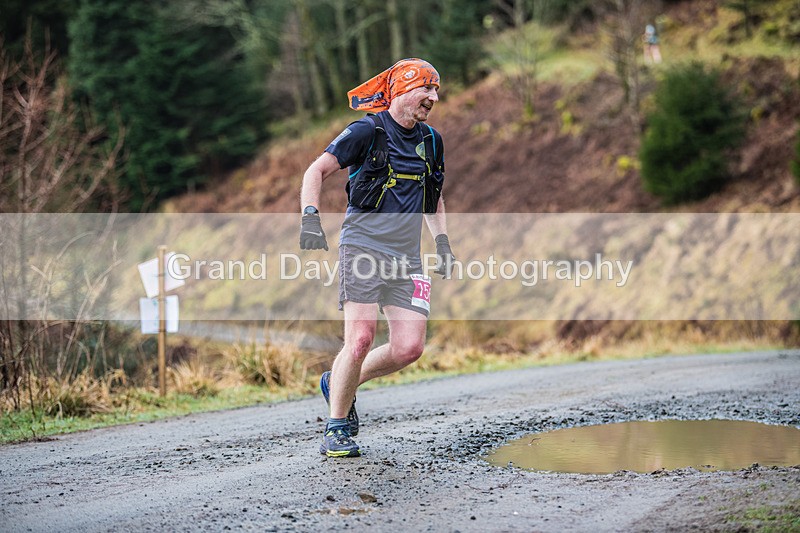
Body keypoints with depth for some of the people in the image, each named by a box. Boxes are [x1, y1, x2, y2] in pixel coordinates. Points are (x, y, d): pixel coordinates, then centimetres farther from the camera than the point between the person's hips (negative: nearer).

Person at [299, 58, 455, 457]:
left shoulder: (431, 142, 14)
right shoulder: (367, 132, -5)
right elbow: (316, 171, -5)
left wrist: (442, 242, 15)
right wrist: (310, 218, -19)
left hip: (406, 257, 6)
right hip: (363, 247, -6)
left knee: (409, 348, -5)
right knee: (361, 338, -16)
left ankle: (339, 383, 20)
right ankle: (336, 428, 0)